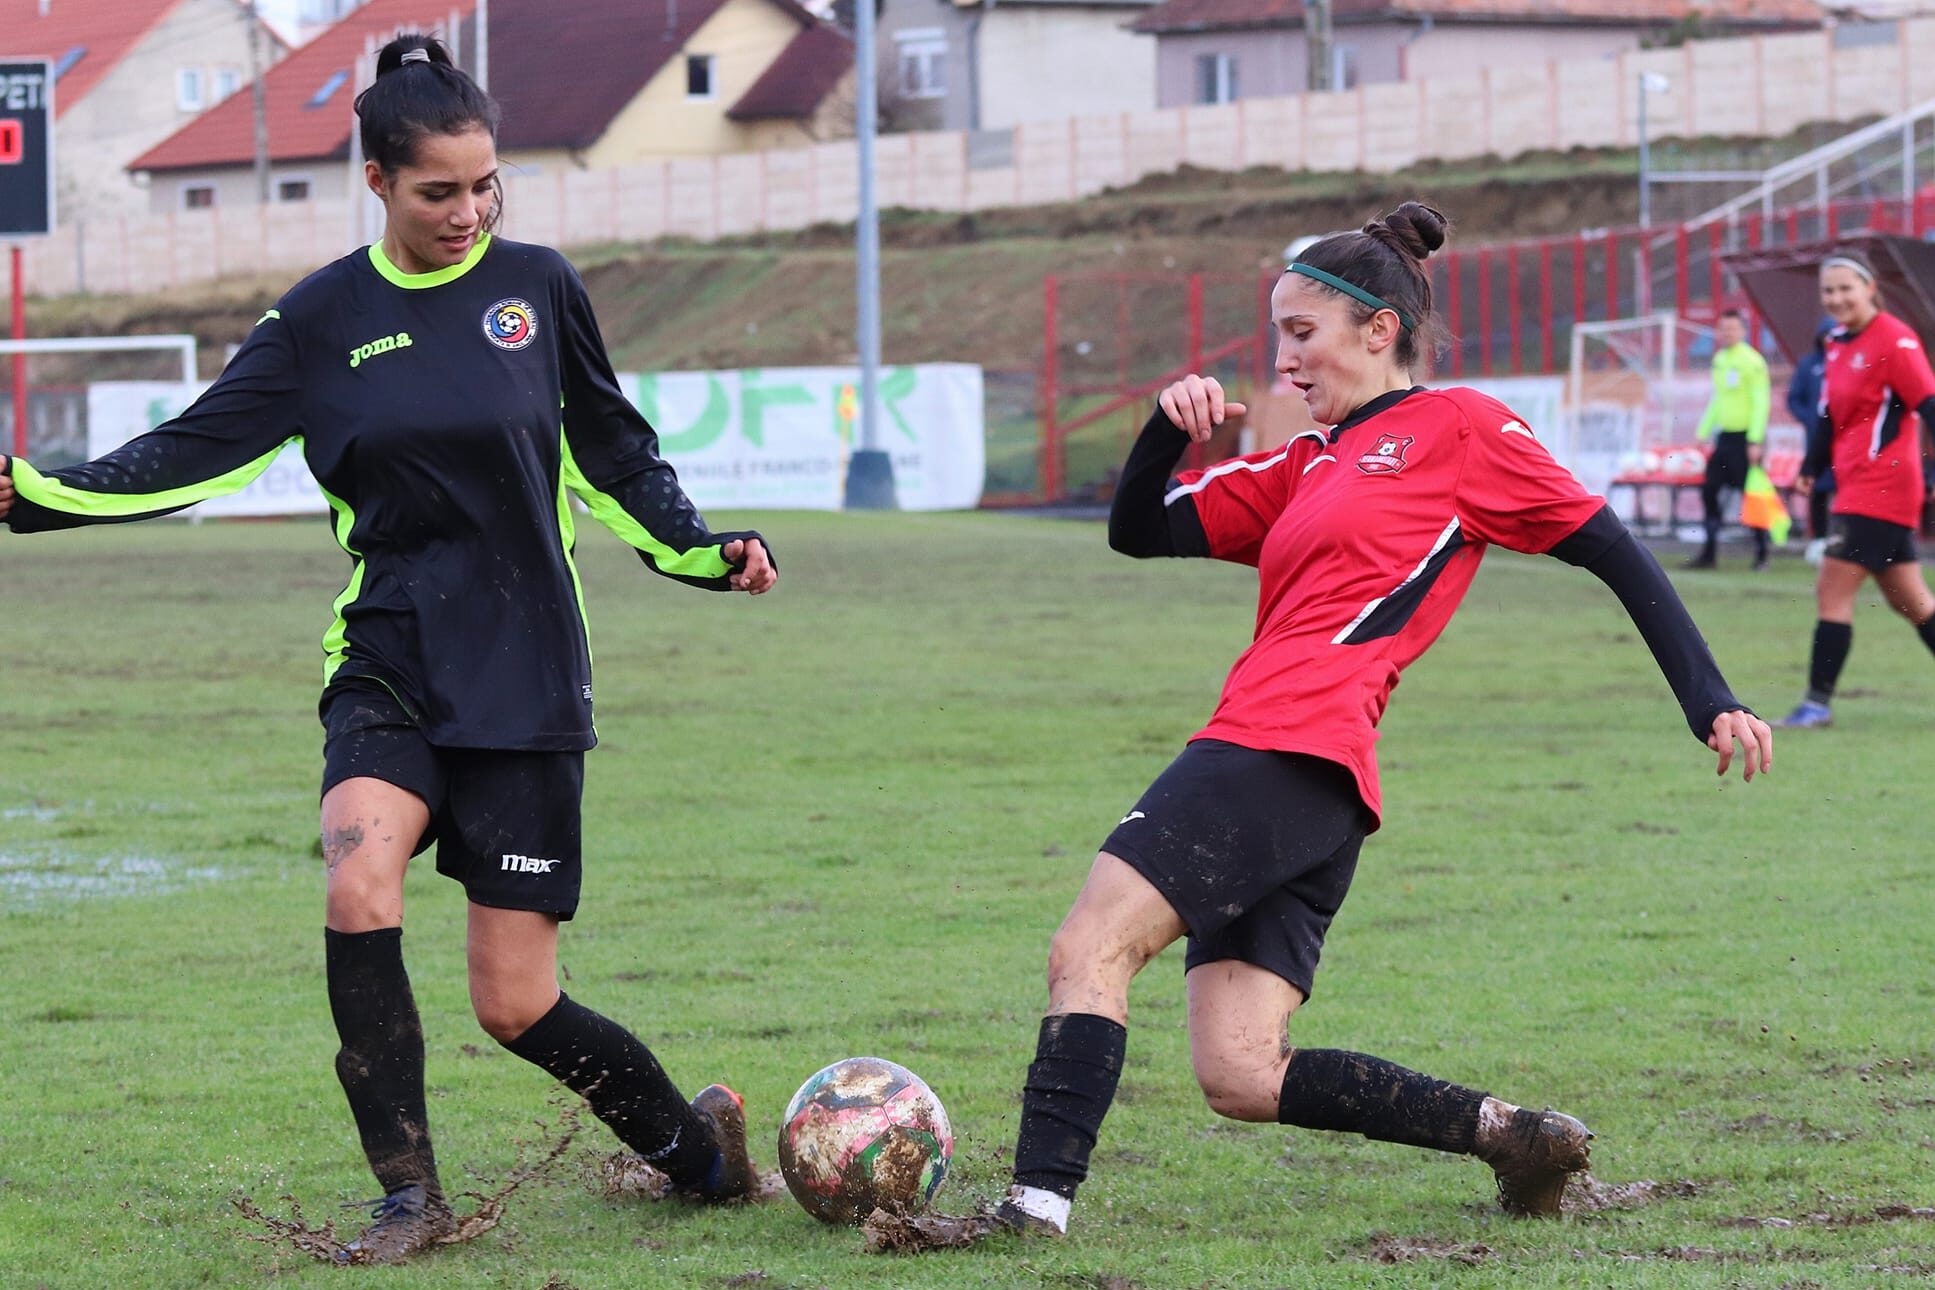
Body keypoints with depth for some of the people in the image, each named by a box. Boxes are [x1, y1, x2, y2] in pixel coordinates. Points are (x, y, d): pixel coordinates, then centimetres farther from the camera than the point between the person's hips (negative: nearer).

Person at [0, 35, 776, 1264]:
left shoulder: (537, 286, 2)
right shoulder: (324, 318, 3)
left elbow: (614, 455, 12)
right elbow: (198, 451, 0)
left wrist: (704, 552, -2)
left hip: (523, 677, -1)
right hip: (389, 665, 1)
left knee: (516, 1002, -2)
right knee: (360, 884, -28)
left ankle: (695, 1139, 28)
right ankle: (412, 1194, -15)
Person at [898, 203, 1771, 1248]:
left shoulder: (1458, 428, 5)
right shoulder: (1309, 464, 28)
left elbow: (1612, 553, 4)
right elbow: (1139, 530, 25)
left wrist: (1711, 703, -1)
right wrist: (1172, 424, 6)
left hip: (1290, 748, -9)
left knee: (1092, 945, -17)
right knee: (1241, 1080, 0)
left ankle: (1037, 1204, -24)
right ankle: (1509, 1134, 4)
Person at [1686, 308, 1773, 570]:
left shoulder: (1752, 361, -10)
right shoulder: (1719, 360, 13)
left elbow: (1761, 403, -13)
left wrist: (1755, 440, -17)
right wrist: (1702, 433, 18)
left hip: (1746, 437, -8)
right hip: (1724, 436, 8)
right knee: (1709, 491, 4)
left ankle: (1761, 554, 6)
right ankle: (1709, 553, 10)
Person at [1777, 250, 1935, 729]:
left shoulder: (1895, 342, -13)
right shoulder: (1839, 345, 12)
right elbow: (1830, 414, 19)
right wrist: (1811, 469, 11)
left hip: (1880, 487, -8)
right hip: (1855, 487, 8)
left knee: (1832, 591, -9)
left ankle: (1818, 702, -6)